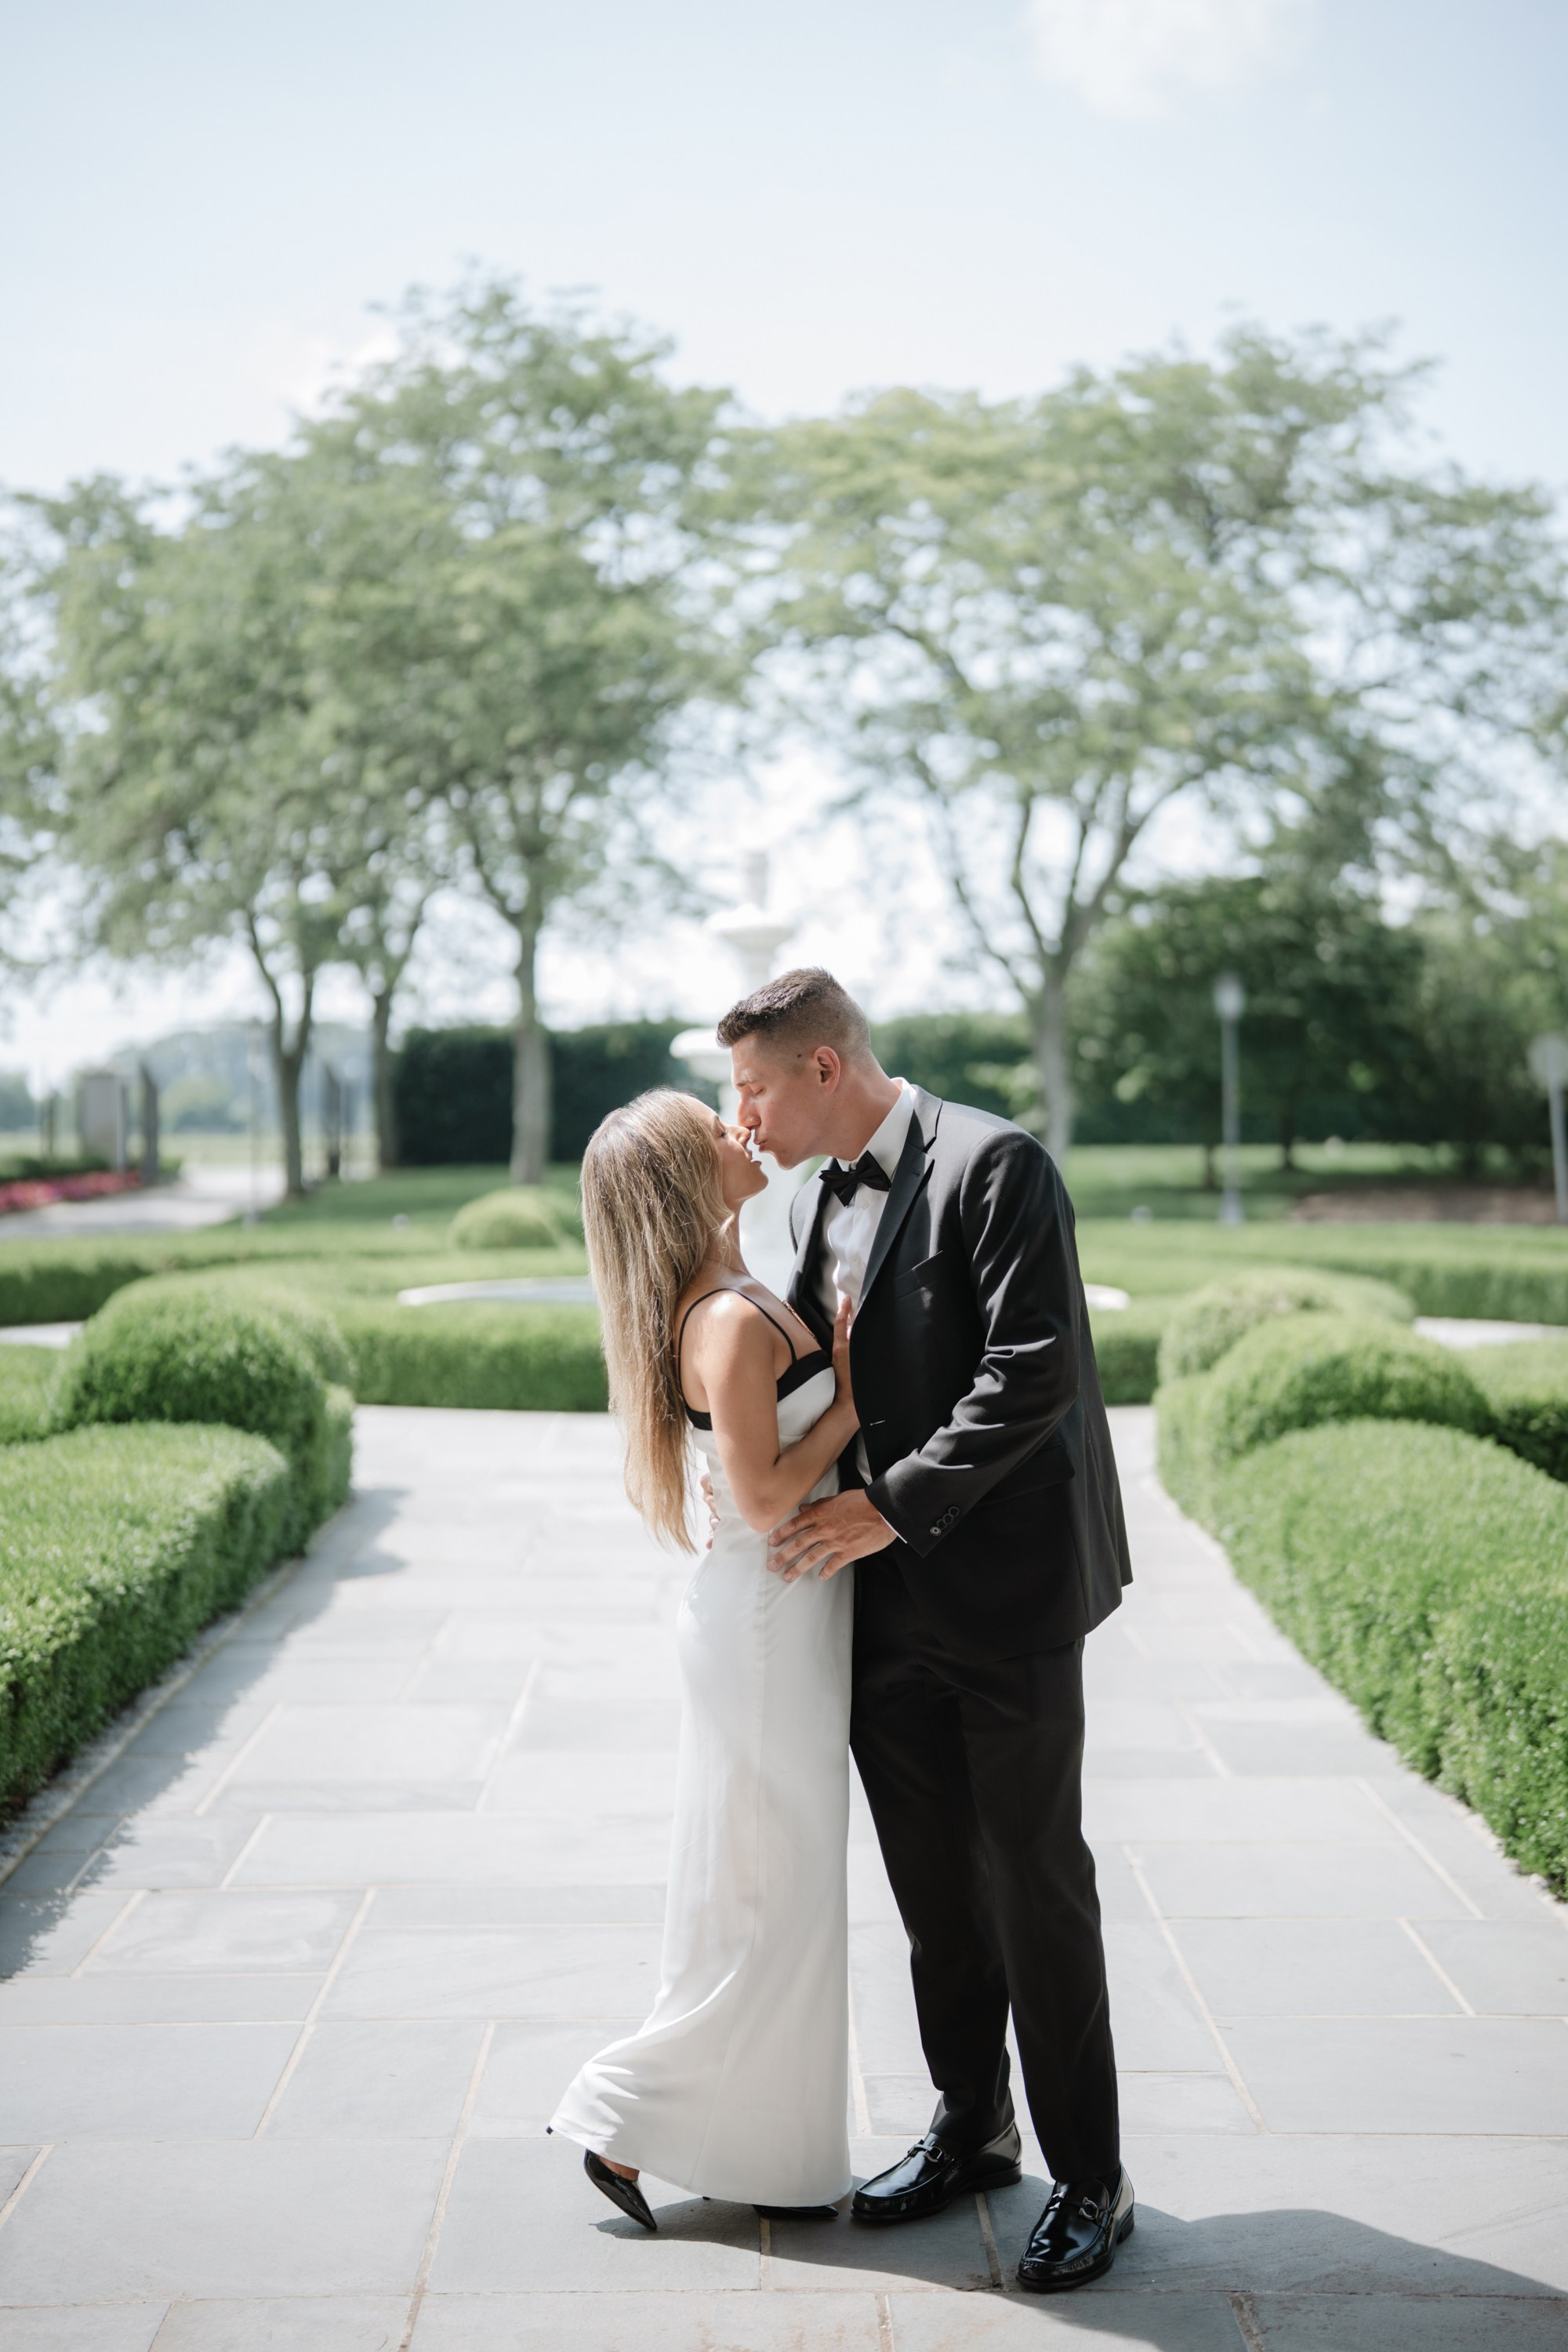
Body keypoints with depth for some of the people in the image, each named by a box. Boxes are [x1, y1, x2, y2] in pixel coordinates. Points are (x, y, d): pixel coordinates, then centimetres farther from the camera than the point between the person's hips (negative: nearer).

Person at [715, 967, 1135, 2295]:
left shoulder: (995, 1166, -13)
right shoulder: (820, 1196, 12)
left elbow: (1034, 1370, -21)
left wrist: (896, 1504, -20)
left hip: (1006, 1587, -7)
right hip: (885, 1595, 7)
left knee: (1036, 1885, 2)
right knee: (932, 1887, 15)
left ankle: (1090, 2178, 16)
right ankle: (972, 2129, 32)